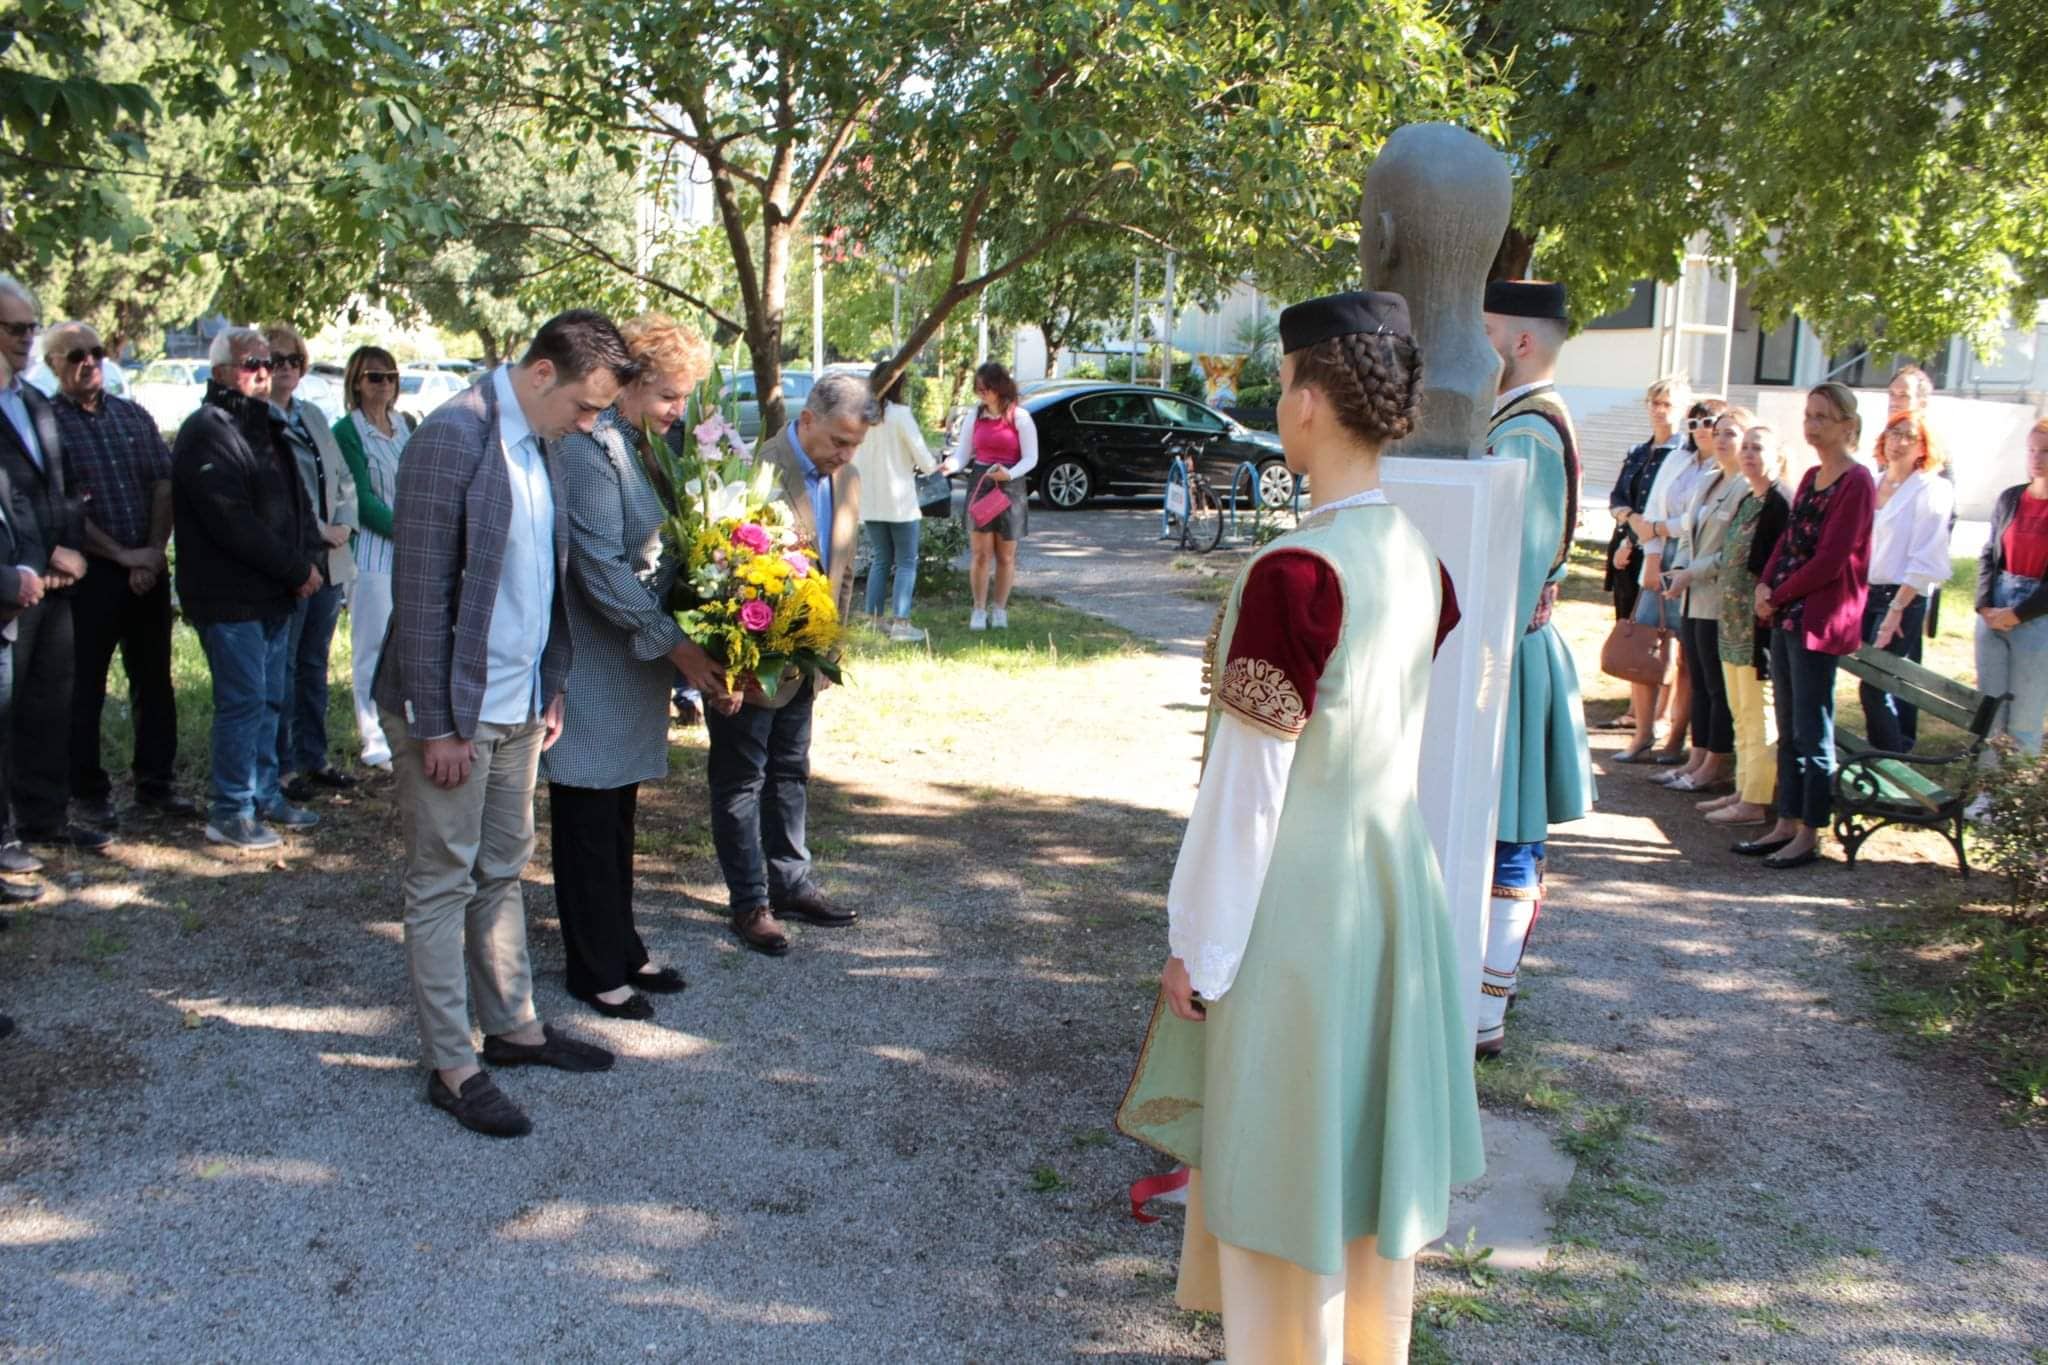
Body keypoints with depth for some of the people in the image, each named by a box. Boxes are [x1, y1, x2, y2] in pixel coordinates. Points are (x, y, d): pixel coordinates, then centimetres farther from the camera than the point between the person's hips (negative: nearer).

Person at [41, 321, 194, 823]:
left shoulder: (134, 416, 10)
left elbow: (164, 484, 5)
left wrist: (154, 550, -8)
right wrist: (121, 555, -14)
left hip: (148, 569, 5)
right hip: (88, 574, -4)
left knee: (154, 681, 10)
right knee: (84, 688, 4)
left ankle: (157, 783, 19)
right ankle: (88, 792, 14)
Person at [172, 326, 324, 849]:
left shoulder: (266, 427, 18)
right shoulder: (207, 433, -13)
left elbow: (296, 502, 19)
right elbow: (233, 523, -21)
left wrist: (307, 559, 0)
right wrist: (297, 569, -15)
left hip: (274, 595, 9)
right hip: (230, 598, -9)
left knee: (269, 699, 14)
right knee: (242, 701, -6)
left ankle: (264, 796, 25)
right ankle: (229, 812, 2)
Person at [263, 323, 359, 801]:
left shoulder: (313, 416, 15)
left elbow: (344, 479, 17)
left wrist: (344, 524, 0)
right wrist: (318, 530, -15)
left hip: (329, 559, 7)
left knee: (314, 662, 14)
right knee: (282, 666, 0)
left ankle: (313, 758, 23)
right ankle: (280, 767, 8)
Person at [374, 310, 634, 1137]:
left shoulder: (537, 443, 8)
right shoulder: (453, 438, -18)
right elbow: (421, 592, -19)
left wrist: (551, 689, 12)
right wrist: (437, 724, -18)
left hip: (517, 707, 8)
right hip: (453, 712, -8)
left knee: (503, 873, 18)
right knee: (443, 885, 4)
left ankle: (513, 1026, 32)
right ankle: (451, 1067, 13)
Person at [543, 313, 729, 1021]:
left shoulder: (641, 444, 11)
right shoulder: (588, 445, -18)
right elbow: (600, 568, -22)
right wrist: (676, 646, -20)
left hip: (635, 660, 9)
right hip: (592, 664, -9)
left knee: (618, 815, 17)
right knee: (589, 819, 3)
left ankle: (622, 950, 28)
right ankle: (594, 970, 15)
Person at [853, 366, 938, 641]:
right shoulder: (900, 414, -12)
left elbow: (853, 459, 7)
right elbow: (921, 454, -10)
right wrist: (930, 466, 10)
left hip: (870, 501, 5)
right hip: (899, 500, -5)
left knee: (880, 560, 15)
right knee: (907, 562, 2)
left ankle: (874, 619, 12)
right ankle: (900, 622, -5)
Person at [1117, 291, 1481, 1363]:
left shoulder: (1293, 573, -24)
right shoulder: (1421, 559, 0)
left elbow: (1248, 780, -20)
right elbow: (1413, 732, 9)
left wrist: (1198, 944, -10)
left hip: (1298, 899, -8)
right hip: (1397, 873, 8)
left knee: (1281, 1167, 10)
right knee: (1367, 1146, 21)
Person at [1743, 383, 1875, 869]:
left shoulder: (1856, 482, -11)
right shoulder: (1812, 477, 16)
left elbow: (1830, 559, -16)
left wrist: (1778, 596, -9)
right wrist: (1765, 586, -1)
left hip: (1820, 619, -8)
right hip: (1787, 616, 8)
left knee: (1812, 733, -2)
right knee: (1789, 730, 12)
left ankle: (1809, 835, 5)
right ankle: (1786, 824, 20)